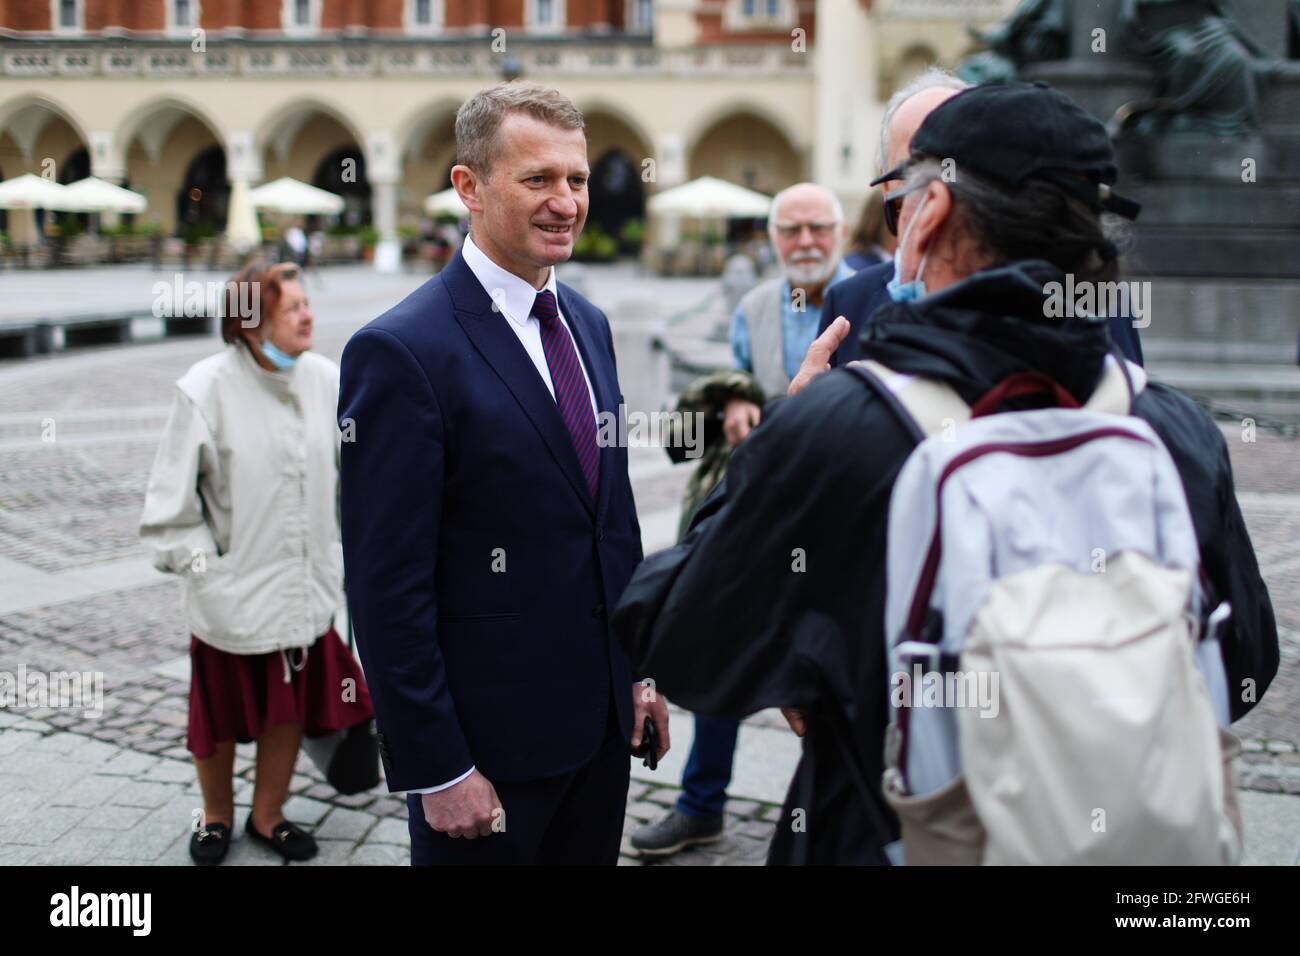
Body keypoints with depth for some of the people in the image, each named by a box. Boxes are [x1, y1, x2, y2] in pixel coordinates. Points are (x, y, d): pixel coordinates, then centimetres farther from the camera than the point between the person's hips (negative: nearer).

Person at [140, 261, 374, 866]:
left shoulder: (327, 380, -5)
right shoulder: (207, 390, -16)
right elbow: (173, 495, -9)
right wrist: (199, 564, -10)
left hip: (304, 586, 3)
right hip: (232, 592, -3)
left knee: (291, 707, 15)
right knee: (219, 712, 15)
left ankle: (267, 816, 36)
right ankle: (216, 816, 39)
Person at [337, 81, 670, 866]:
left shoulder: (589, 324, 8)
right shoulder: (402, 352, -17)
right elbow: (389, 588, -17)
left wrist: (639, 669, 11)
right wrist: (436, 770, -16)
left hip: (605, 717, 7)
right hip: (490, 739, -7)